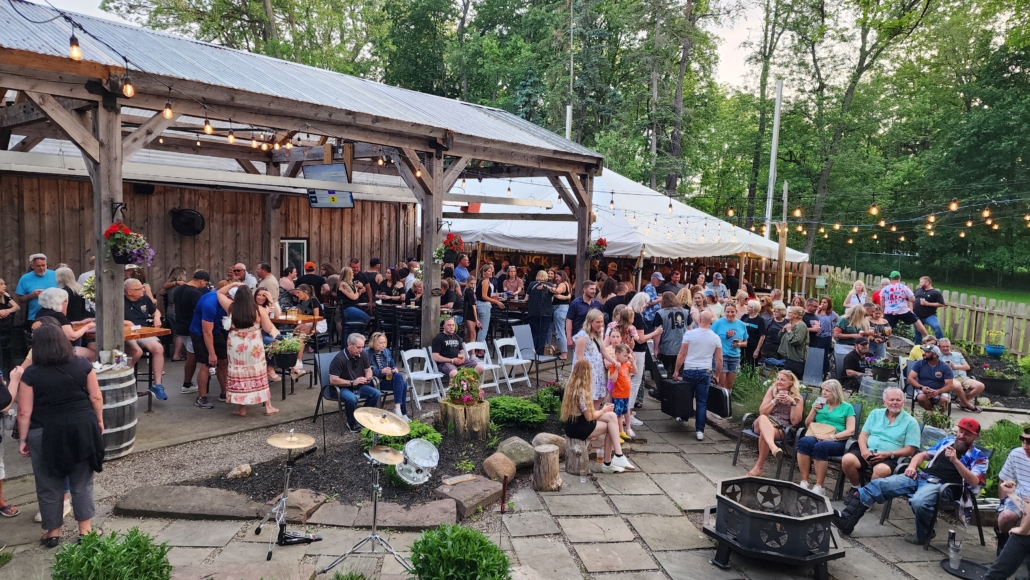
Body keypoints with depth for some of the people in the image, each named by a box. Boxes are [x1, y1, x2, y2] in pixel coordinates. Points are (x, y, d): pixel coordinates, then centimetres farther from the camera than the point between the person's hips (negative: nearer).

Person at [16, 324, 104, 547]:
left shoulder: (31, 374, -8)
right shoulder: (82, 365, -3)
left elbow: (24, 412, -7)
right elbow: (96, 397, 1)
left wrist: (23, 439, 3)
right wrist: (99, 421, 13)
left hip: (46, 434, -2)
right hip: (82, 428, 2)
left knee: (49, 485, 12)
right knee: (82, 482, 11)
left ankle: (53, 532, 21)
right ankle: (85, 529, 15)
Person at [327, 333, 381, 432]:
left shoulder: (363, 354, -7)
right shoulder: (339, 359, -25)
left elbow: (368, 369, 9)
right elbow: (333, 380, -24)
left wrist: (368, 377, -14)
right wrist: (352, 383, -29)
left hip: (359, 386, 6)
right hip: (342, 388, -6)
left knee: (376, 393, -17)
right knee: (352, 398, -36)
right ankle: (352, 423, -8)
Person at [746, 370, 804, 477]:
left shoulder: (797, 398, 6)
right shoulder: (772, 390, 10)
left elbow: (795, 421, -3)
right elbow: (762, 412, 3)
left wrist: (793, 403, -12)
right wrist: (775, 401, -9)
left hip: (782, 430, -1)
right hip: (764, 424, 1)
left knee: (764, 433, -35)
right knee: (763, 418, -37)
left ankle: (759, 465, -22)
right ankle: (773, 447, -61)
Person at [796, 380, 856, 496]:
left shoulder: (847, 407, 8)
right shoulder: (819, 402, 19)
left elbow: (851, 431, -2)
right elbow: (807, 424, 18)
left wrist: (831, 437, -15)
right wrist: (814, 410, 2)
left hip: (837, 441, -3)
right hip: (816, 437, 3)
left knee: (820, 446, -38)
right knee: (804, 441, -33)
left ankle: (819, 487, -30)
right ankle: (804, 482, -31)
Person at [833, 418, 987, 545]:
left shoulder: (978, 457, 6)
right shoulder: (948, 440, 22)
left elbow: (974, 482, -9)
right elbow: (922, 455, 27)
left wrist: (955, 461, -19)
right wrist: (912, 466, 6)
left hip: (941, 486, -5)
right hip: (921, 476, 5)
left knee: (919, 502, -40)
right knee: (877, 485, -16)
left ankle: (923, 534, -6)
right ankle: (847, 518, -22)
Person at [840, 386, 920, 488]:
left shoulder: (911, 422, 4)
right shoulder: (875, 413, 16)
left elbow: (910, 450, -1)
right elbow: (863, 434, 13)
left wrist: (888, 454, -15)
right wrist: (864, 450, -9)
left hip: (891, 458, -3)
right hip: (868, 452, 4)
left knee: (881, 470, -39)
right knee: (847, 460, -27)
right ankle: (856, 488, -2)